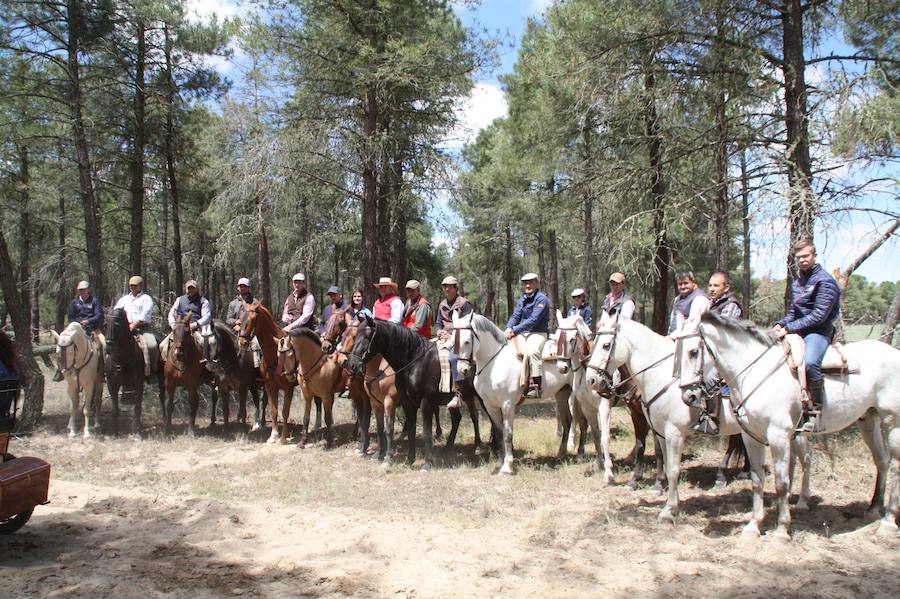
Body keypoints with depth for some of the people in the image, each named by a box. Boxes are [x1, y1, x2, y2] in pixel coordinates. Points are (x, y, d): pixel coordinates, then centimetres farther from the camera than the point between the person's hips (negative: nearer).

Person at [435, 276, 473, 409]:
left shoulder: (464, 303, -1)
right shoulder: (442, 305, 20)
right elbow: (438, 323, 23)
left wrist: (453, 335, -15)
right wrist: (439, 331, -1)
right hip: (444, 338, 8)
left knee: (453, 358, -34)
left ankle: (458, 395, -35)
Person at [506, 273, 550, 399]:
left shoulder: (541, 299, -7)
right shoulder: (522, 300, 17)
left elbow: (533, 320, -17)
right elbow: (515, 316, 10)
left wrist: (515, 330, -20)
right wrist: (509, 328, -13)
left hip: (537, 333, -8)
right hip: (522, 333, 8)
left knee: (533, 351, -34)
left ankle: (536, 386, -34)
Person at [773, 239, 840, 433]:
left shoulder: (825, 281, -7)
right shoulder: (796, 283, 18)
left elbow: (819, 315, -16)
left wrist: (789, 328, -20)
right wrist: (780, 324, 0)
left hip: (819, 332, -8)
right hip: (798, 331, 9)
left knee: (809, 362, -36)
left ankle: (815, 412, -23)